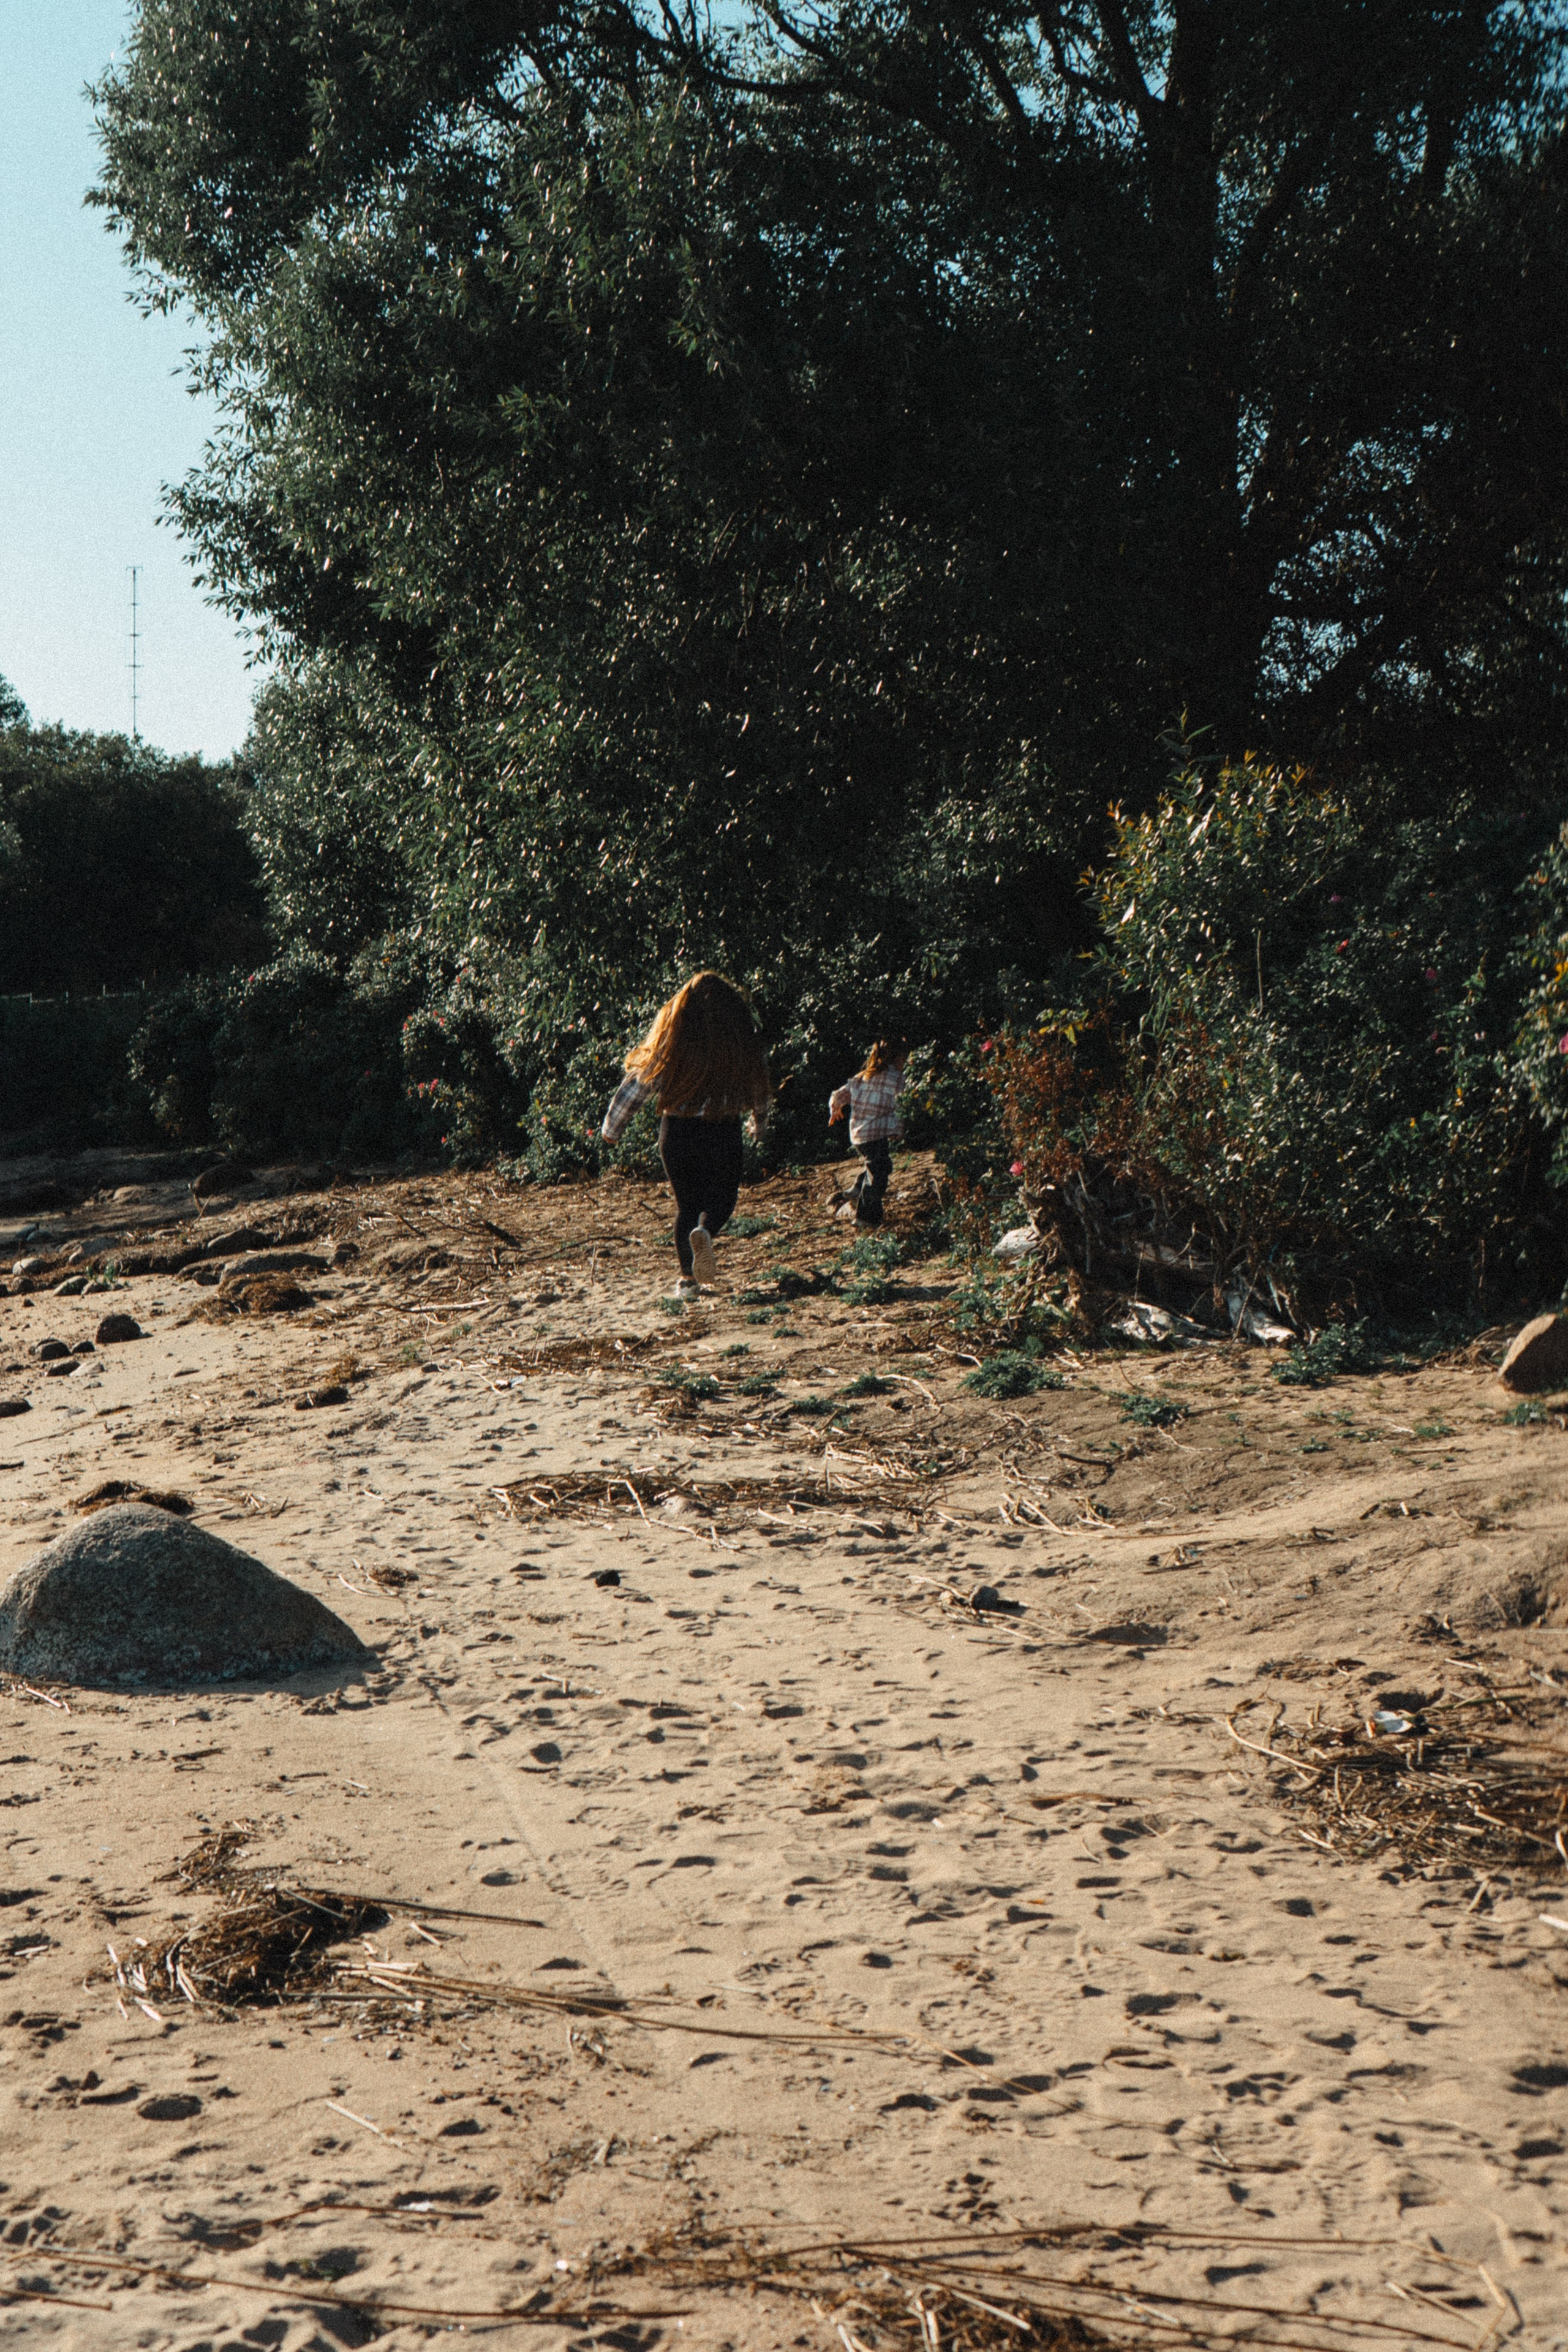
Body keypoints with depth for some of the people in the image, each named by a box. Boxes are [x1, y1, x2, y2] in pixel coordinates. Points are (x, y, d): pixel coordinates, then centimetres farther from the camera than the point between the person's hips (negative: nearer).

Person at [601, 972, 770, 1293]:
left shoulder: (670, 1037, -4)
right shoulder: (741, 1039, -4)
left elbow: (636, 1084, 0)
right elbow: (757, 1085, 10)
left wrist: (612, 1127, 13)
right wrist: (760, 1123, 30)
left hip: (676, 1131, 1)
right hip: (722, 1133, -1)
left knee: (686, 1204, 16)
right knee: (721, 1198, 13)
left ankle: (687, 1278, 14)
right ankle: (705, 1232, -21)